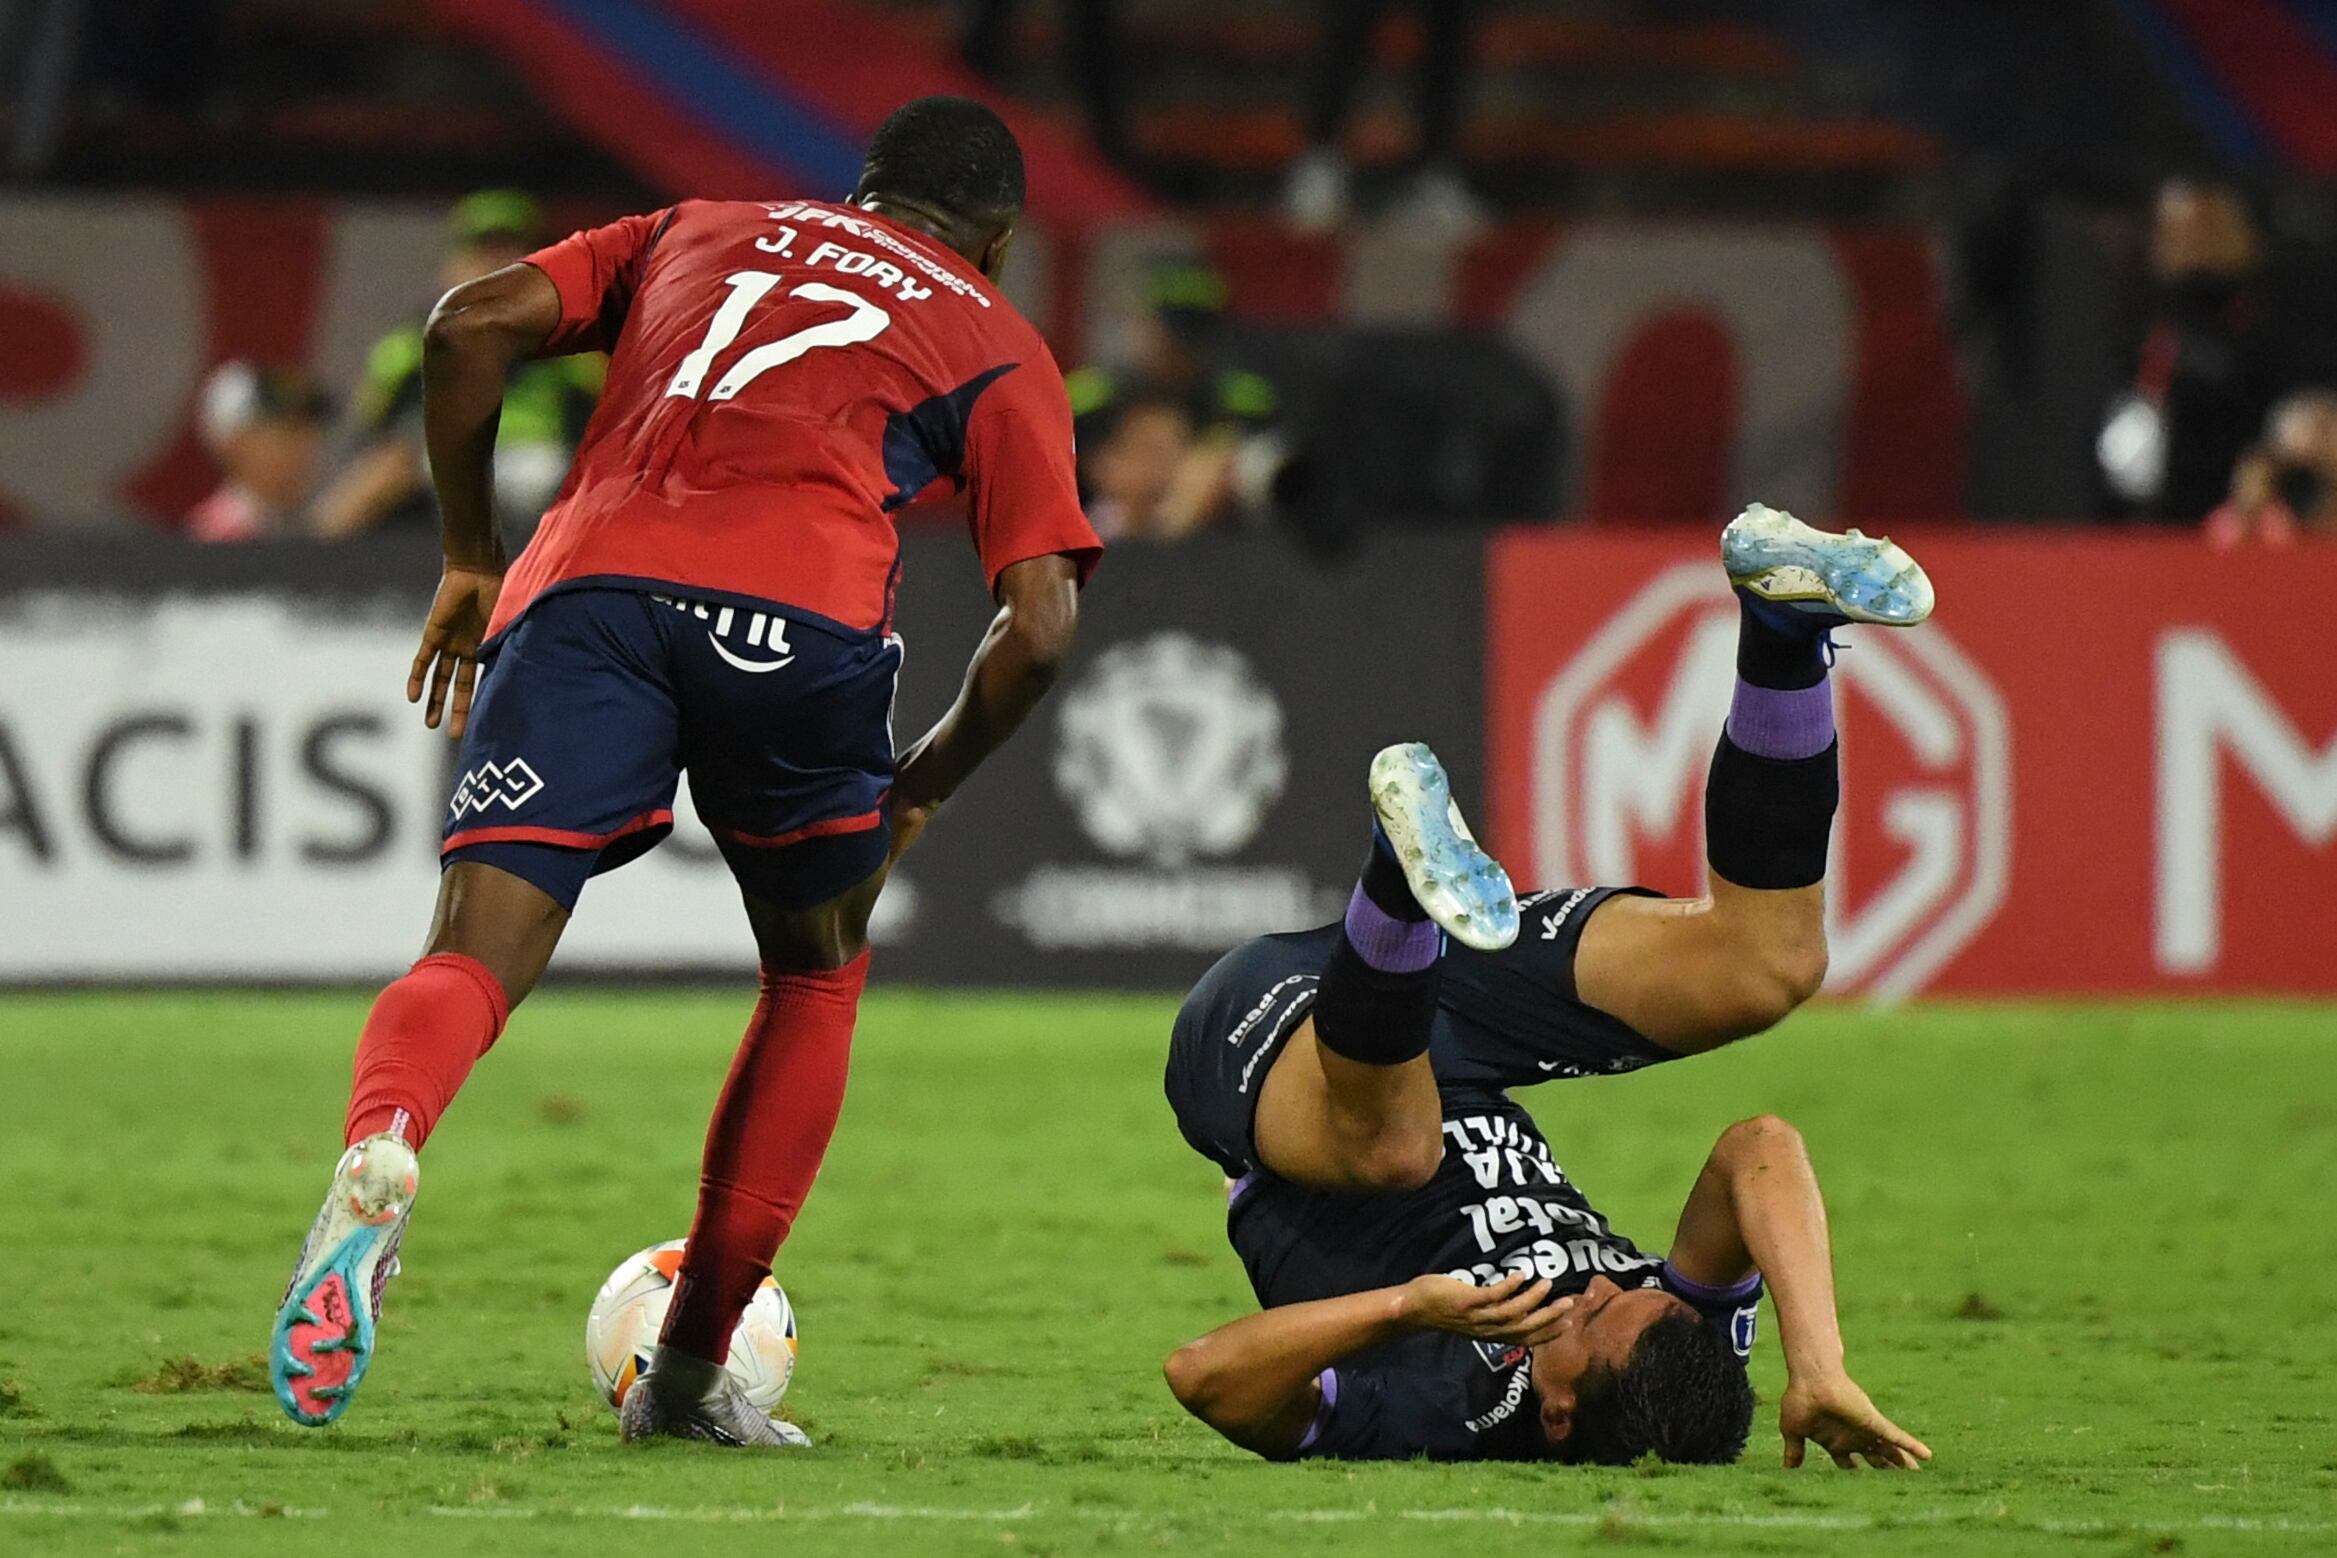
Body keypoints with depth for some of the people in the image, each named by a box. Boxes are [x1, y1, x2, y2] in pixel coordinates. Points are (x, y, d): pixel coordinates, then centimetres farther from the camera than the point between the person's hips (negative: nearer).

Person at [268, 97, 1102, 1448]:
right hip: (801, 610, -1)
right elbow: (1040, 625, 12)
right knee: (820, 973, 22)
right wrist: (919, 795, 26)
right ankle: (691, 1374, 18)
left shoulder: (697, 232, 34)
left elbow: (476, 325, 18)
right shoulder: (1000, 347, 26)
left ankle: (376, 1160, -44)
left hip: (588, 581, 1)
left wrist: (470, 561, 26)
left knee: (475, 961, -8)